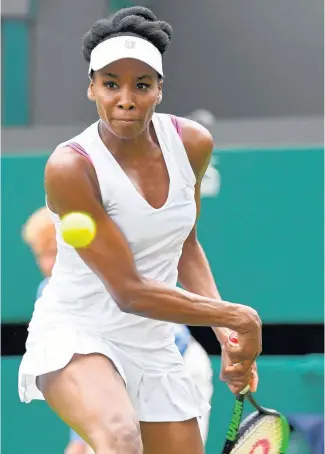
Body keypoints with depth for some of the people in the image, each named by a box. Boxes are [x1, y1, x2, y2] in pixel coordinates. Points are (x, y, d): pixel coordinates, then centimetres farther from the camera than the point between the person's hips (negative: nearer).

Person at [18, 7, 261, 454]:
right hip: (75, 333, -7)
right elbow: (129, 291, -20)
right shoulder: (70, 167, -21)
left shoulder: (192, 144, -2)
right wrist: (238, 318, -15)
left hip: (154, 347, 7)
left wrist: (227, 335, 4)